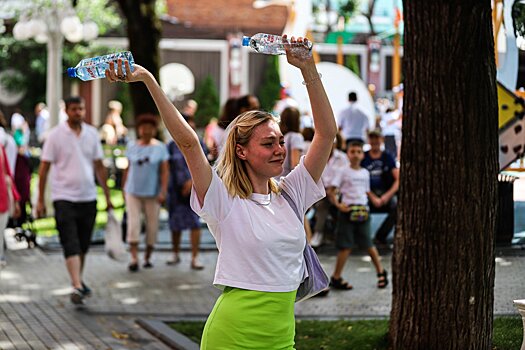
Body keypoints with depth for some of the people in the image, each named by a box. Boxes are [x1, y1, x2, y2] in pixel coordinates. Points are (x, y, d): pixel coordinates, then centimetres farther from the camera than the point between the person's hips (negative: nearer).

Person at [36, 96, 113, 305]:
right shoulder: (56, 135, -4)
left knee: (83, 246, 13)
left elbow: (99, 166, 14)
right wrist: (40, 200, -4)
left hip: (88, 197, 4)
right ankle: (77, 287, -18)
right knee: (71, 246, -12)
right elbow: (44, 168, -2)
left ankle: (78, 280, 30)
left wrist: (107, 196, 12)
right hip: (64, 197, -4)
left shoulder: (92, 134, 7)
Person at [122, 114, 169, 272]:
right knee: (133, 224, -9)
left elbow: (165, 171, -3)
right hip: (133, 192, 1)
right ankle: (134, 259, -13)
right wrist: (123, 189, 11)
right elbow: (127, 169, 11)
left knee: (152, 225, 3)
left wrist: (163, 191, -12)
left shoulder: (160, 148, 0)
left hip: (152, 193, -1)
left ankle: (147, 258, 18)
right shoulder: (132, 146, 6)